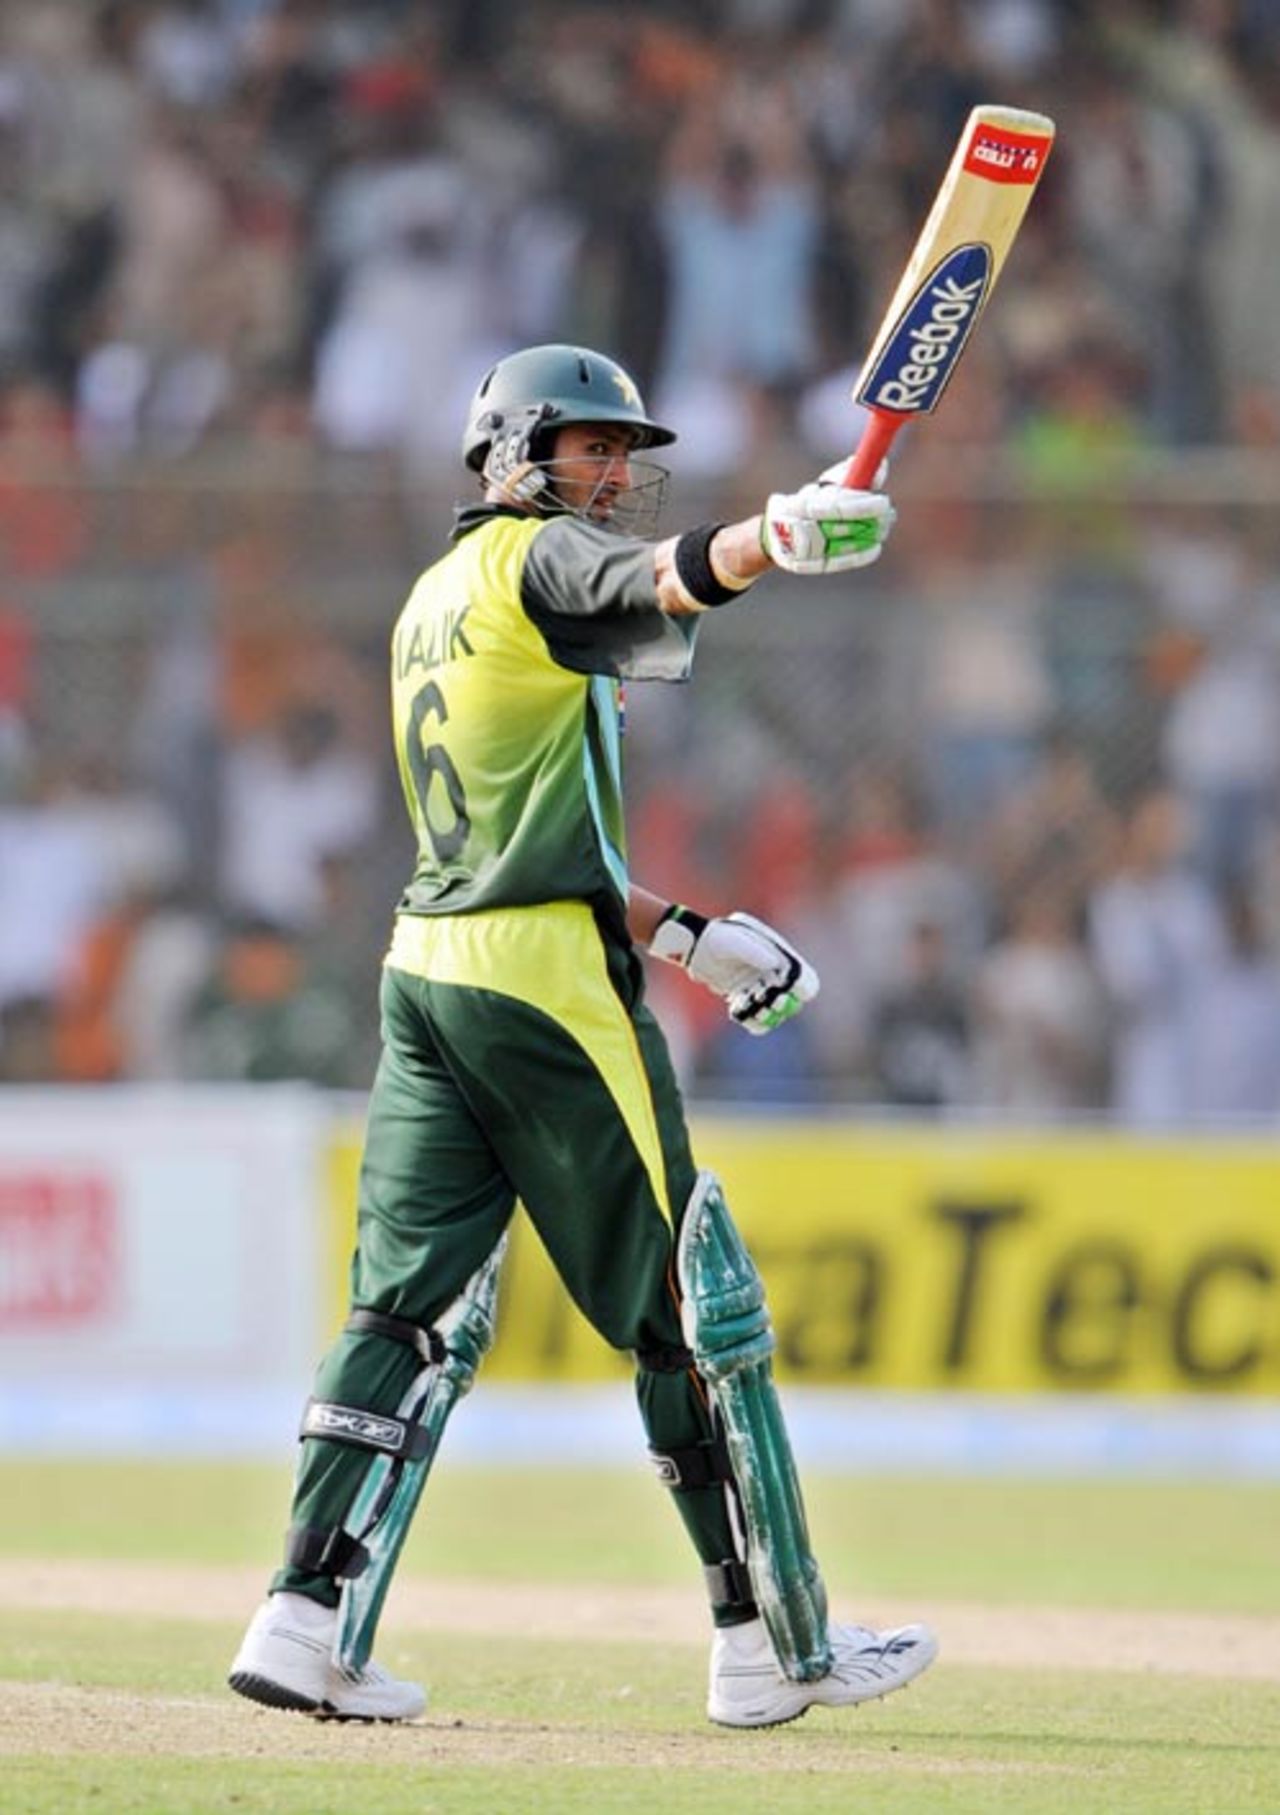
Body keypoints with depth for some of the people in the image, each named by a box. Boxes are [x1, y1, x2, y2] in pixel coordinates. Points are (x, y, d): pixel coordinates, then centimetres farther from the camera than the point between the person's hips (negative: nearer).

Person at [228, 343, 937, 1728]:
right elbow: (657, 583, -30)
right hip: (549, 982, -8)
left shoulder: (430, 605, 22)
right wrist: (776, 538, -50)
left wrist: (684, 936, 21)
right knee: (690, 1308, 0)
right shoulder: (534, 557, -5)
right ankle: (776, 1646, 4)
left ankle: (310, 1621, -9)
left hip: (426, 975, 8)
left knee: (415, 1308, 3)